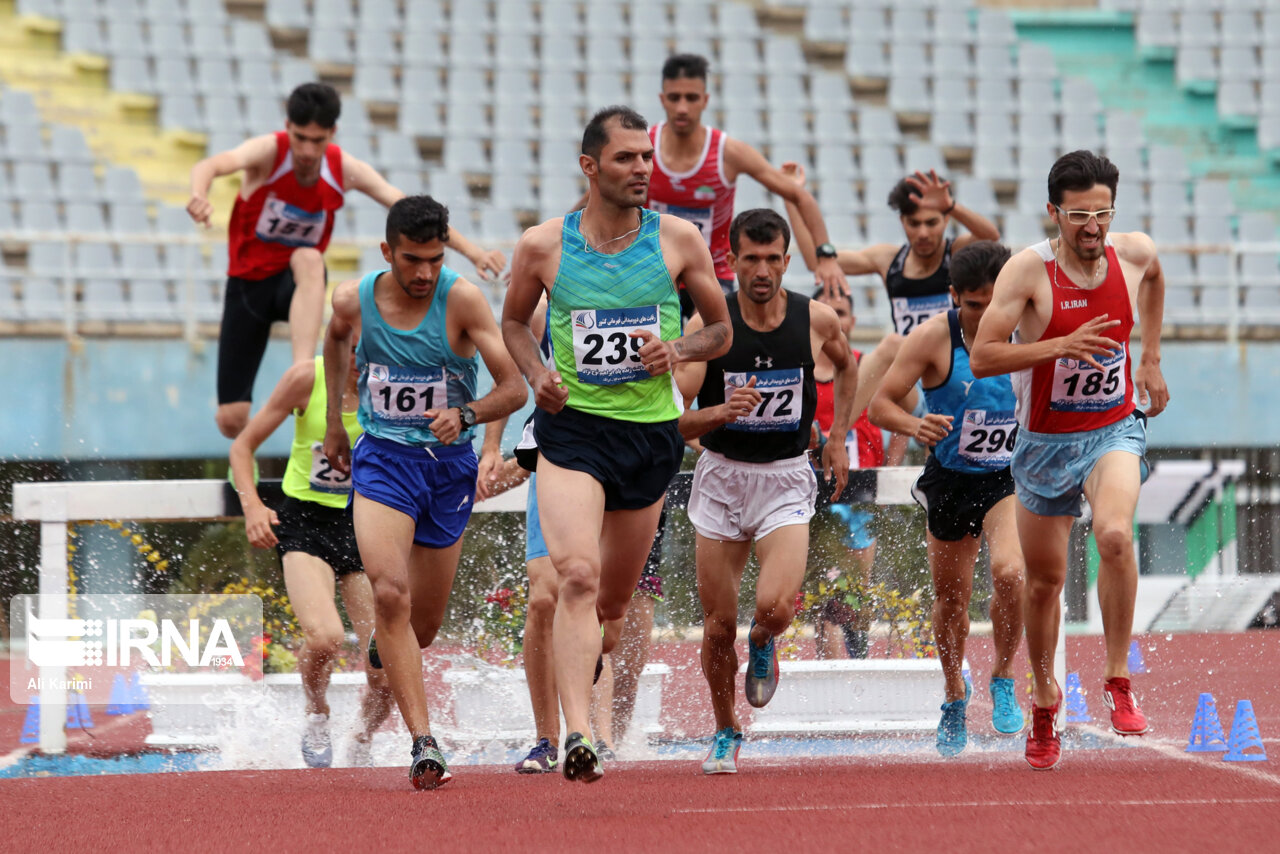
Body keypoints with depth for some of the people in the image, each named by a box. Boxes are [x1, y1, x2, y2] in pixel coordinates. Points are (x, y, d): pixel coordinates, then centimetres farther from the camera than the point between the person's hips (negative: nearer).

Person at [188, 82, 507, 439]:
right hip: (247, 282, -1)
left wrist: (471, 250, -22)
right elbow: (214, 165, -39)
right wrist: (199, 194, -64)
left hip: (299, 282, 1)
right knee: (231, 421, -8)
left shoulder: (346, 170, -9)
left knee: (308, 260, -39)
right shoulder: (268, 152, -19)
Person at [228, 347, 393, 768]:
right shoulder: (307, 378, -11)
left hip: (363, 527, 2)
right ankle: (316, 715, 4)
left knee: (385, 672, -5)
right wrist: (251, 504, -17)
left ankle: (361, 748, 27)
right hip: (307, 522, -2)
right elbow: (243, 445, -1)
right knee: (323, 637, -29)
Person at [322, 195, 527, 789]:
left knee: (423, 624, 10)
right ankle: (423, 743, -26)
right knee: (390, 595, -24)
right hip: (382, 457, 0)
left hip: (449, 464, 1)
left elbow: (514, 388, -13)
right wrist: (333, 423, 25)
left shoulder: (462, 300, -13)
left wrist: (465, 415, -32)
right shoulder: (354, 300, -6)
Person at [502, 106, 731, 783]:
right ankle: (577, 734, -30)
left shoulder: (678, 241, 0)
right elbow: (513, 321, 16)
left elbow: (721, 330, 11)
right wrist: (536, 373, -4)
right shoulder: (542, 246, -2)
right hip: (571, 428, -3)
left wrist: (677, 350, -10)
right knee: (577, 577, -23)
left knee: (614, 601, 13)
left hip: (650, 432, 3)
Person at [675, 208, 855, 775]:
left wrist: (838, 440, 15)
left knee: (775, 607, -22)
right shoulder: (707, 326, -12)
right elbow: (669, 419, -14)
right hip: (721, 477, 0)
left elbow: (846, 367, 19)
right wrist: (720, 412, -33)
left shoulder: (817, 320, -6)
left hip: (787, 479, 0)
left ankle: (763, 644, 16)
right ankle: (726, 734, 27)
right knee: (718, 626, 3)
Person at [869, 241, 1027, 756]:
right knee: (951, 598, 13)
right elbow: (881, 405, -14)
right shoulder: (934, 338, -15)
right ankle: (954, 693, 41)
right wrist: (915, 426, -34)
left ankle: (1003, 681, -4)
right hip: (950, 481, 1)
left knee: (1009, 572, -26)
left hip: (1009, 479, -1)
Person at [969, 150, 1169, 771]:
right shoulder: (1028, 271, -17)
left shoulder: (1135, 253, -7)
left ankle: (1118, 679, -17)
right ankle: (1045, 702, 36)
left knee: (1114, 532, -30)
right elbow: (981, 357, -22)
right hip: (1046, 442, 0)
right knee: (1044, 579, 12)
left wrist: (1150, 359, 18)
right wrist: (1062, 345, -32)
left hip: (1115, 432, 0)